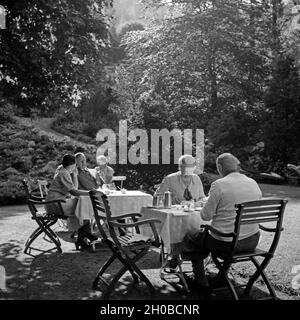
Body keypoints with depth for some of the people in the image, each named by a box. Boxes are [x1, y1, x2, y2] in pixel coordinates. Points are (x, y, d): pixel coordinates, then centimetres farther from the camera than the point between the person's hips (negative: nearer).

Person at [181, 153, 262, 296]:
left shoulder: (219, 185, -17)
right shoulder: (254, 184, 3)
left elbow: (206, 215, -12)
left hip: (227, 243, -6)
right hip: (252, 241, 7)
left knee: (191, 239, 18)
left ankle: (201, 283, 25)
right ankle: (222, 277, 45)